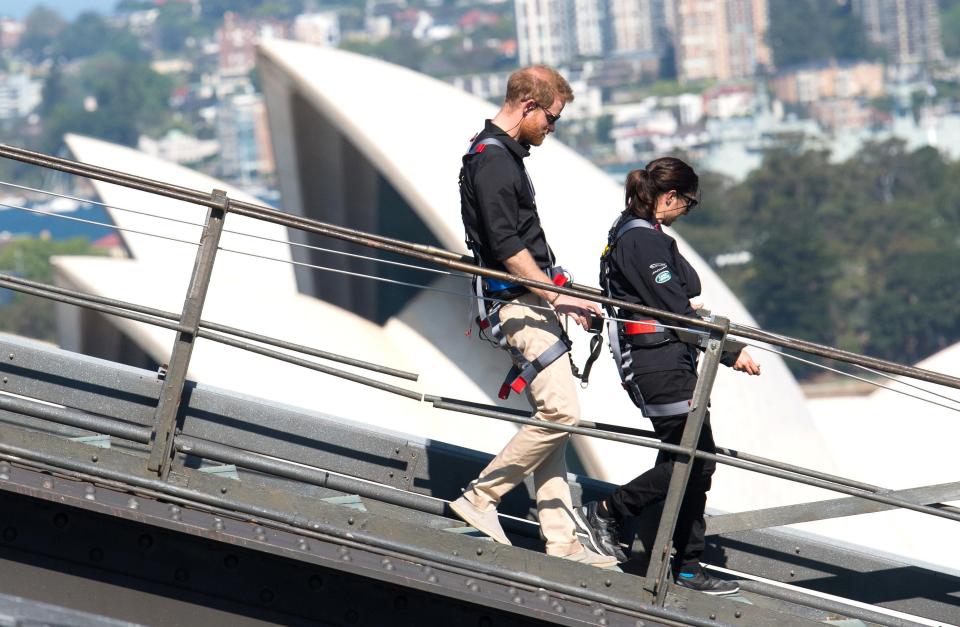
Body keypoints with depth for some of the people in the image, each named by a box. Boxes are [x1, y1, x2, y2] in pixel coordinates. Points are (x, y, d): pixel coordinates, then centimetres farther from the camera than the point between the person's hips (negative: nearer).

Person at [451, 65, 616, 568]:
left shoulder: (504, 154, 17)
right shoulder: (492, 160, -15)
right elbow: (507, 247, -21)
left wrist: (556, 296, 25)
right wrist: (557, 296, -18)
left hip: (532, 301, 11)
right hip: (518, 302, -11)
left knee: (550, 417, 8)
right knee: (561, 412, -16)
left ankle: (560, 540, 8)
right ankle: (480, 499, -7)